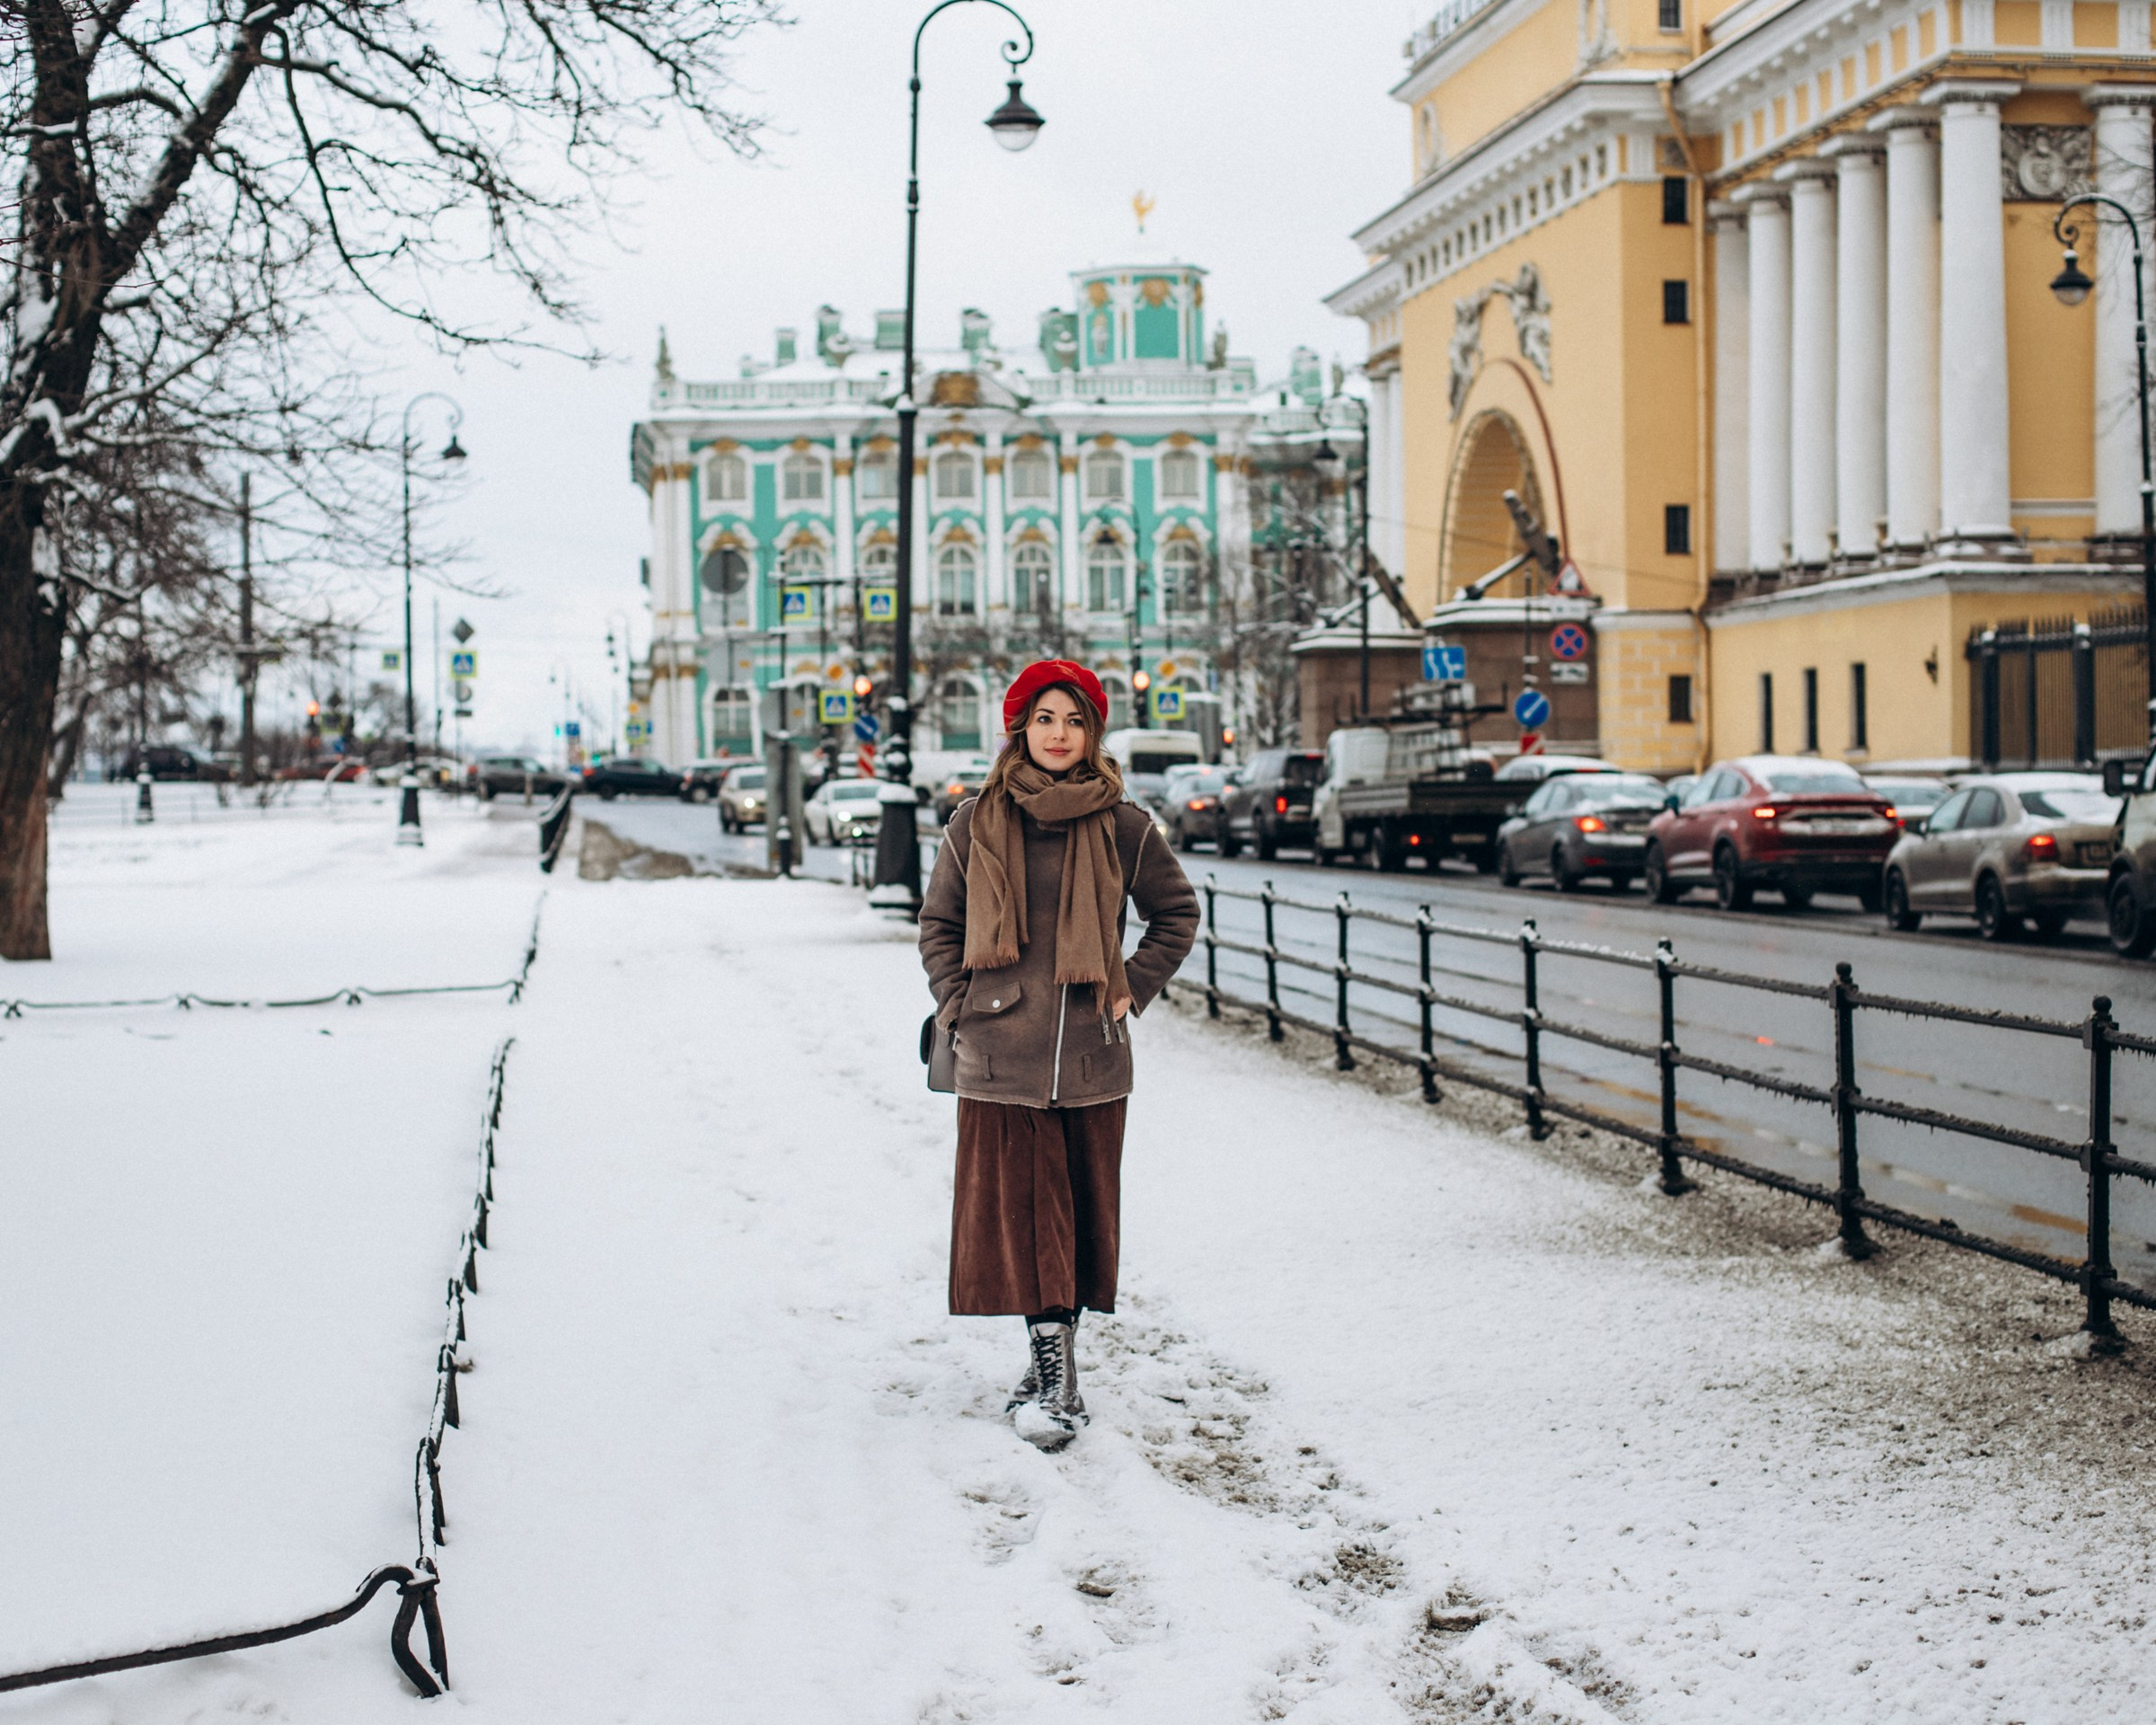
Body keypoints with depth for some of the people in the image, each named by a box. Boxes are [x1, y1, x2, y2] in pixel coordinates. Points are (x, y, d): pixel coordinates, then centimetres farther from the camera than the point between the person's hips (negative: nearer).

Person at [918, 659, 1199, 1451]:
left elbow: (1177, 913, 15)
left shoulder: (1122, 826, 2)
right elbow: (938, 922, 14)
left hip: (1091, 1054, 0)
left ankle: (1055, 1352, 16)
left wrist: (1132, 989, 5)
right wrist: (959, 1006, 4)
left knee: (1080, 1206, 5)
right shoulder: (977, 823, 4)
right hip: (1000, 1054, 0)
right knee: (1017, 1208, -5)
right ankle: (1054, 1370, -2)